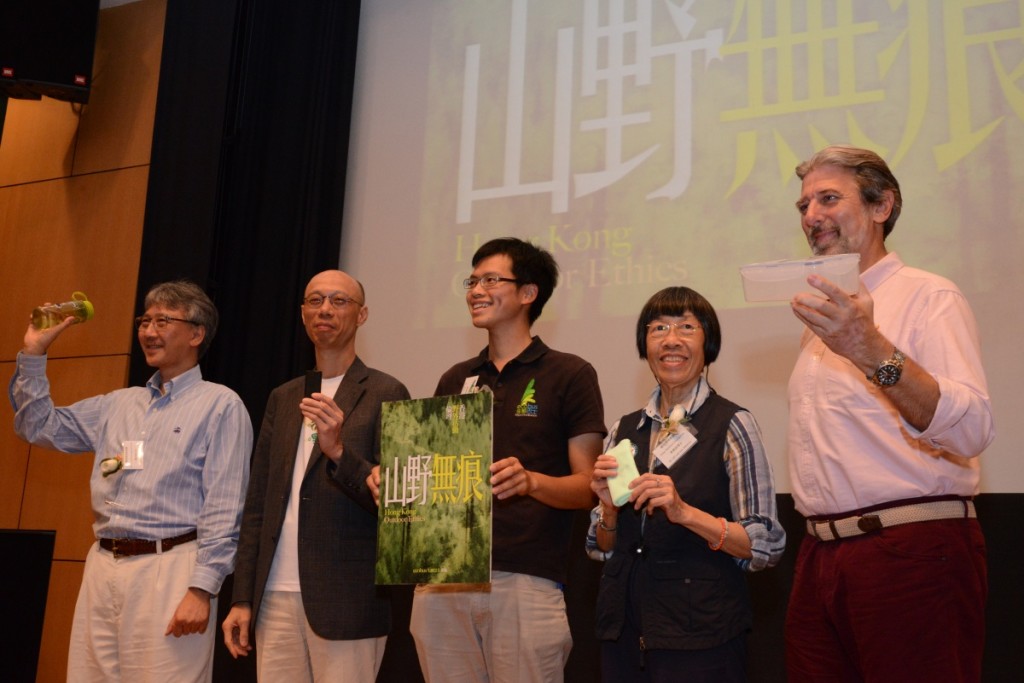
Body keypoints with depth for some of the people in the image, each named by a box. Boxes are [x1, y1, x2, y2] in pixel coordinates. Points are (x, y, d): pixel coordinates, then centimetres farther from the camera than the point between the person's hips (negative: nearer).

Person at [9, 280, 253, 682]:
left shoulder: (220, 405, -3)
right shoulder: (118, 404, 16)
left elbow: (224, 509, -10)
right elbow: (39, 427, 21)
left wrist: (203, 588, -16)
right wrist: (34, 353, 12)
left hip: (168, 570, -6)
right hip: (102, 567, 6)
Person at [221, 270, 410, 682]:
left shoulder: (385, 394, -3)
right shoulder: (282, 398, 14)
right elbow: (257, 503, 14)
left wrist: (339, 451, -23)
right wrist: (242, 598, 9)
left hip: (345, 602, -4)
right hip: (275, 598, 5)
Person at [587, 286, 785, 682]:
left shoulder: (732, 426, -7)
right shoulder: (624, 430, 6)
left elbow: (766, 546, -10)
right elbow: (601, 547, 11)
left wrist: (685, 512, -21)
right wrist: (609, 507, -8)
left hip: (699, 632, -4)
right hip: (623, 629, 4)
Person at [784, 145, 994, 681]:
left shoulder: (927, 296, -6)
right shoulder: (822, 318, 18)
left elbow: (971, 431, -21)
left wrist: (873, 353, -32)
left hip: (913, 551, -7)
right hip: (822, 553, 7)